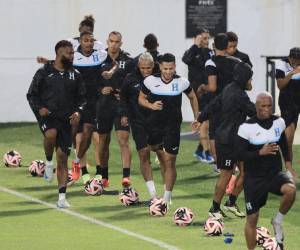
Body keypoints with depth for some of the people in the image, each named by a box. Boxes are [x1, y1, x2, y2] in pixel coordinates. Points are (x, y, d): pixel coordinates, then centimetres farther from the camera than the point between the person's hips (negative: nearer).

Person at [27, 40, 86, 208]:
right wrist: (39, 108, -13)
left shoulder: (75, 75, 9)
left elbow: (82, 98, 15)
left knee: (63, 158, 0)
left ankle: (62, 197, 3)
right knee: (51, 134, -37)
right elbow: (32, 94, 5)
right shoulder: (44, 73, 1)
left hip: (66, 119, 3)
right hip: (47, 115, -3)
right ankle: (49, 162, -8)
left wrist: (78, 112, -4)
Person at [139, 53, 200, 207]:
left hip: (173, 126, -2)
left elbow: (192, 97, 11)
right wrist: (151, 105, -15)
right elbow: (141, 98, 6)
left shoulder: (181, 82, -9)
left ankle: (167, 198, -1)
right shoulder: (150, 81, -8)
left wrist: (197, 118, 9)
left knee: (169, 161, -6)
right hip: (154, 124, 2)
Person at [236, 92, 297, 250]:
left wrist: (288, 164, 8)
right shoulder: (247, 127, -14)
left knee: (290, 190, -29)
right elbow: (239, 154, -14)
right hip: (254, 178, -2)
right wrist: (260, 153, -27)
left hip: (275, 173, 2)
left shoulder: (279, 122, 0)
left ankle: (278, 221, -3)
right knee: (252, 218, 3)